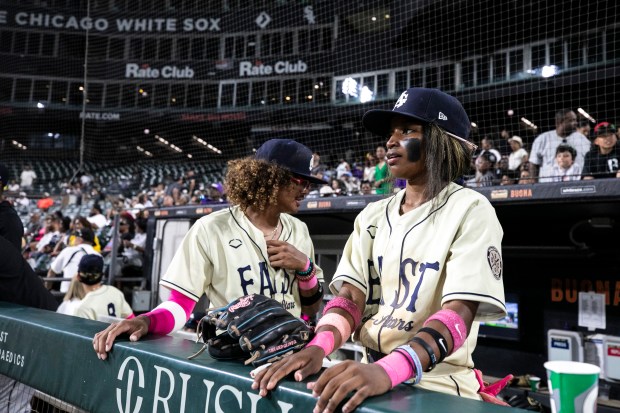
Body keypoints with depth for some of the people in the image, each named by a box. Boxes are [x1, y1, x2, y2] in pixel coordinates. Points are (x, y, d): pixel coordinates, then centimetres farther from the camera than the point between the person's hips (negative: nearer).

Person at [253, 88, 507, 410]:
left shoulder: (469, 210, -6)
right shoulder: (372, 215, 9)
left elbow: (460, 311, -17)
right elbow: (351, 294, 1)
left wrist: (388, 370, -31)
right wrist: (317, 348, -18)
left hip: (437, 384, -4)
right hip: (371, 375, 5)